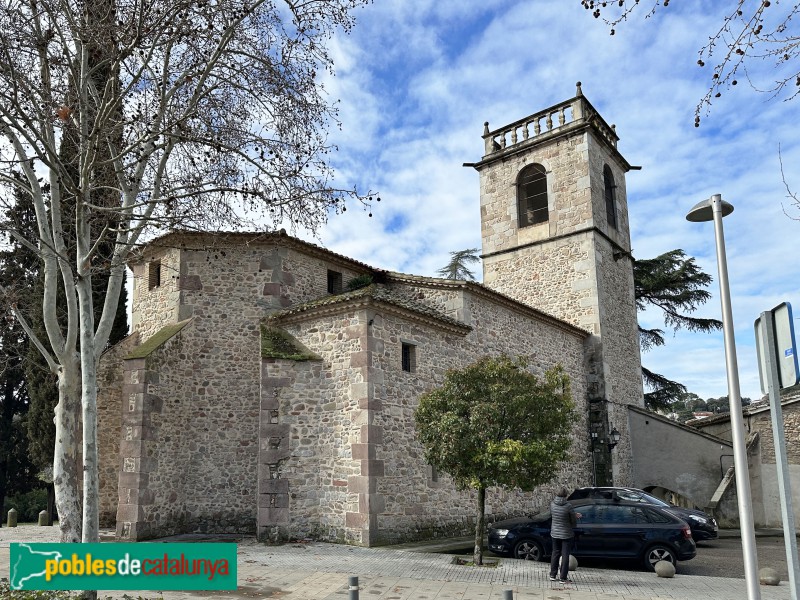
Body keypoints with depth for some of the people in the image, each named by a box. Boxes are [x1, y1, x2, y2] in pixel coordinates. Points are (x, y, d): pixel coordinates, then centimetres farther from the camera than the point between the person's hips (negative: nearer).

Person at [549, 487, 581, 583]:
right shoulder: (568, 506, -22)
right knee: (565, 555, 5)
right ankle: (563, 578, 9)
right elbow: (574, 521, -13)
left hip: (555, 533, 5)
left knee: (555, 553, 18)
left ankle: (553, 575, 25)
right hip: (566, 534, -5)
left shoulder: (552, 504, -7)